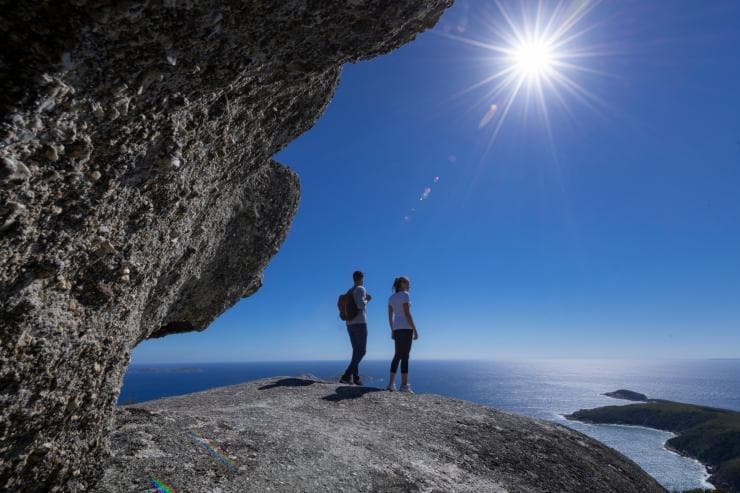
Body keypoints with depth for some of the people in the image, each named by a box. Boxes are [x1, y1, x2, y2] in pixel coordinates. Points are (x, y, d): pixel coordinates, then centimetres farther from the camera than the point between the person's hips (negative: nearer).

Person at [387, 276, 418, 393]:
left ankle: (391, 383, 8)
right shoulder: (404, 295, -8)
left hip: (397, 329, 7)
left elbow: (390, 316, 14)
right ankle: (404, 385, -5)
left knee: (397, 356, 11)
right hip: (406, 328, -7)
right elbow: (407, 314, -15)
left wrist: (392, 331, 20)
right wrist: (415, 330, -13)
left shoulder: (391, 297, 14)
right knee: (405, 356, -6)